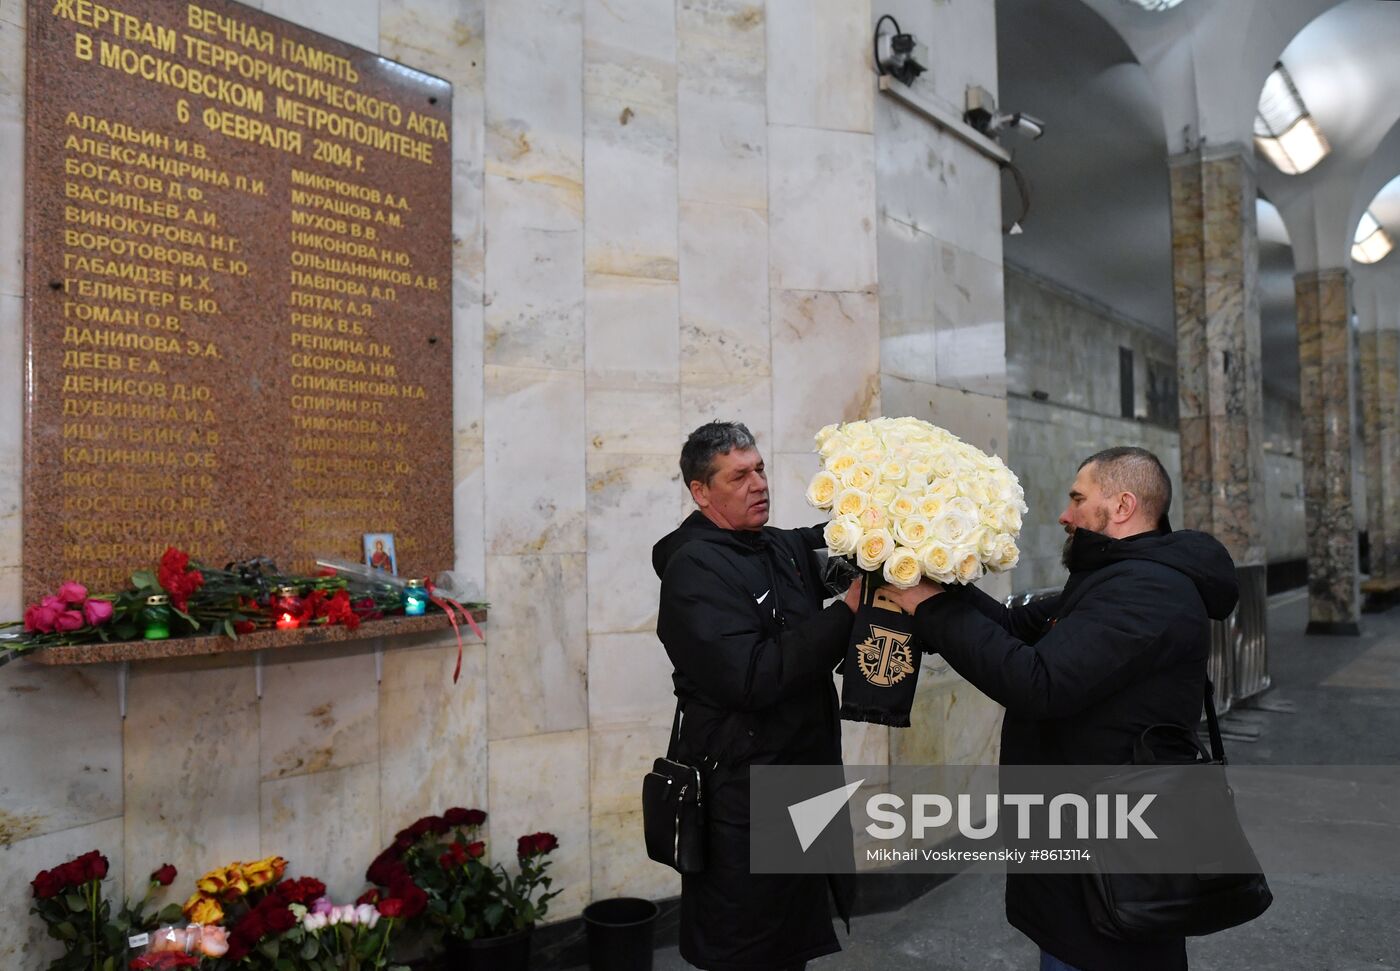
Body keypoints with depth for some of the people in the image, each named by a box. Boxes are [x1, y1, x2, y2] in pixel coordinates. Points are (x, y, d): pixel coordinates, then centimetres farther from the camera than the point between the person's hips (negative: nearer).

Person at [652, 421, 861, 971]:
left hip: (804, 776, 8)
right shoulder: (695, 568, -17)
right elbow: (753, 677, -27)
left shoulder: (784, 548, 7)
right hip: (744, 797, -7)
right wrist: (848, 610, -25)